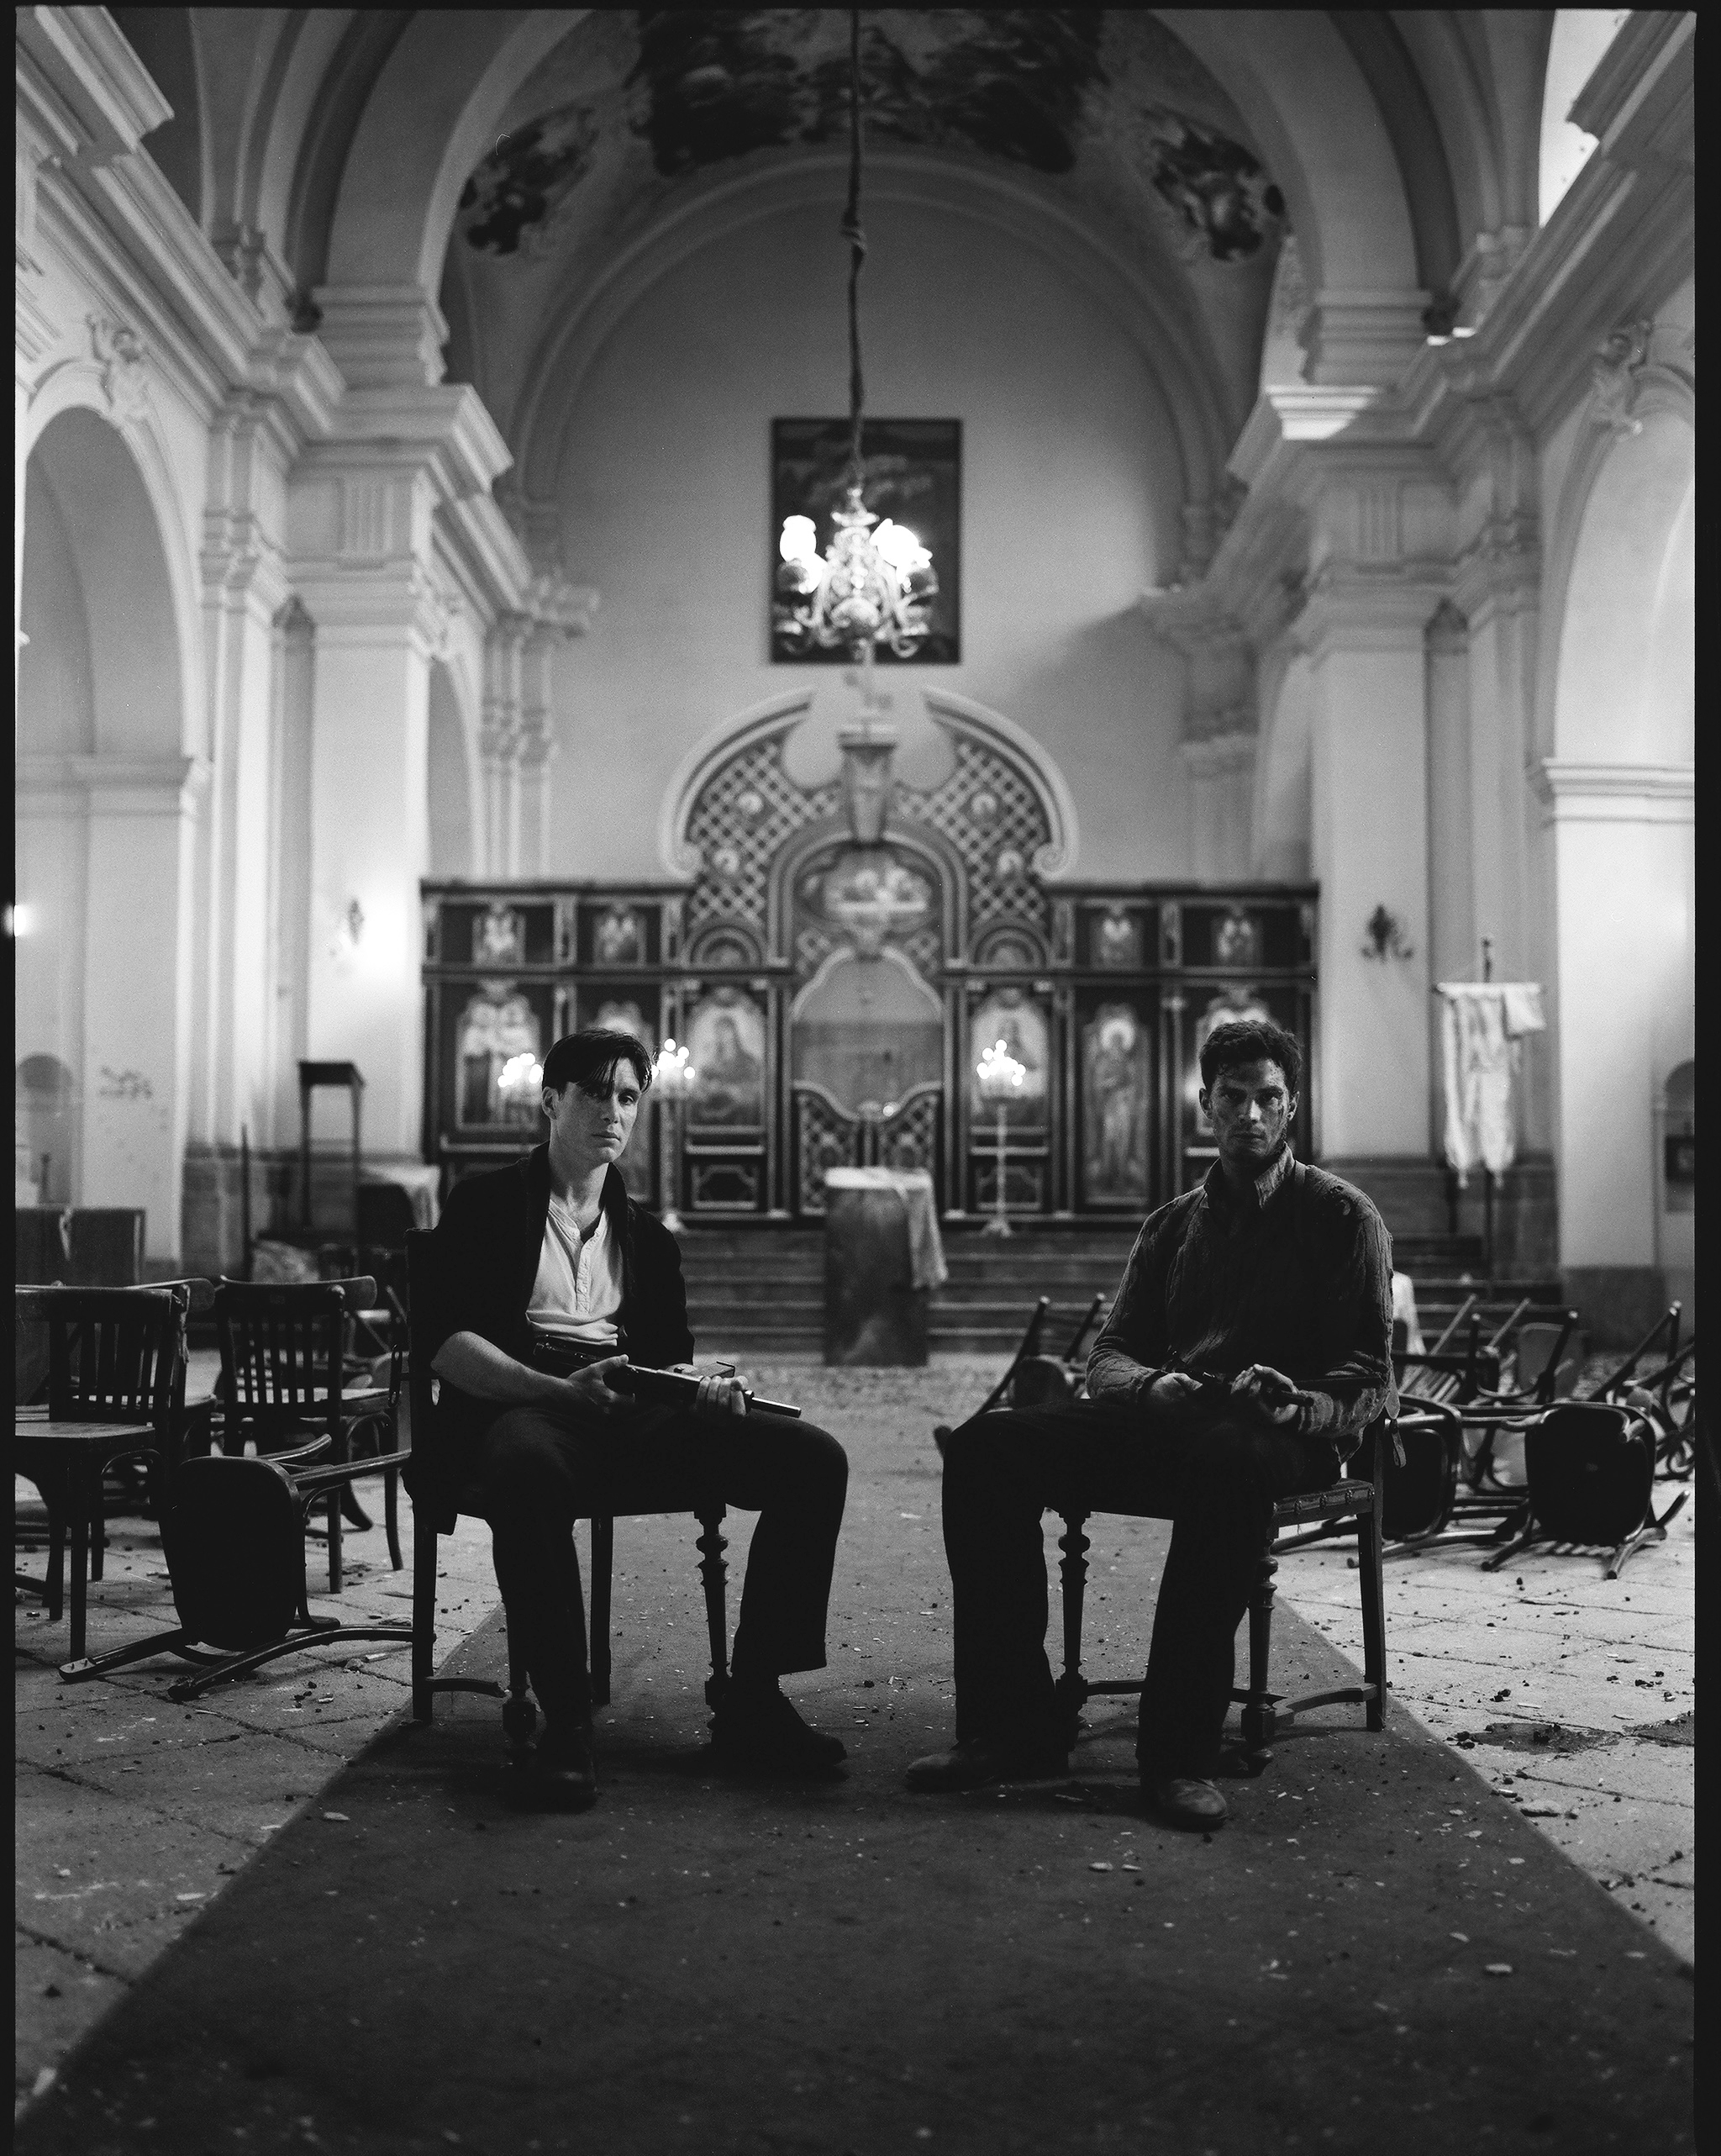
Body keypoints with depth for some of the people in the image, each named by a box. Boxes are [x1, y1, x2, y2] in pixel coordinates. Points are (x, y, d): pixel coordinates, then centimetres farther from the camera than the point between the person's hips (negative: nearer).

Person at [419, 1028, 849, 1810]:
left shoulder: (646, 1236, 25)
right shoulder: (487, 1204, 8)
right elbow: (447, 1342, -5)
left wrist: (704, 1387, -5)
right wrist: (560, 1389, -21)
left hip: (634, 1418, 5)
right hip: (519, 1403, -5)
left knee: (813, 1458, -15)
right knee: (528, 1468, -43)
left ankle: (751, 1701, -11)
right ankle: (565, 1722, -31)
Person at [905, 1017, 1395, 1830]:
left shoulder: (1342, 1216, 8)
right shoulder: (1174, 1223, 22)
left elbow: (1369, 1374, 0)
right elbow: (1110, 1352, 15)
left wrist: (1302, 1404, -23)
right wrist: (1154, 1384, -10)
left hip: (1288, 1441, -5)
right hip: (1160, 1426, 5)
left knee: (1227, 1463, -43)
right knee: (984, 1449, -18)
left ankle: (1179, 1751, -37)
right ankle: (1014, 1723, -19)